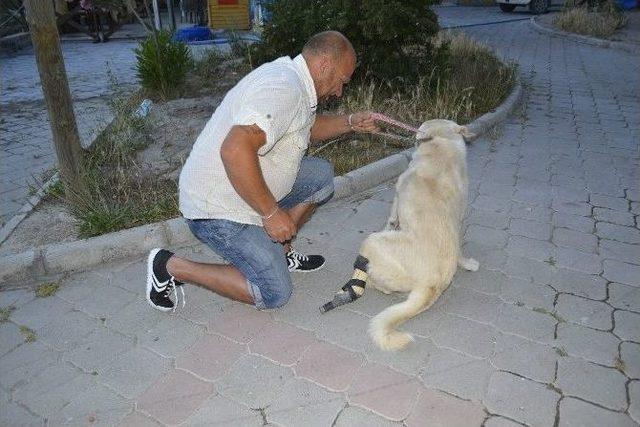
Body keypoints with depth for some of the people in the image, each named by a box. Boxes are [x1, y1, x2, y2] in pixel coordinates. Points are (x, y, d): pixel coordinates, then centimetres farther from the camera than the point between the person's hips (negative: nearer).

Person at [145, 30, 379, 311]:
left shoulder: (289, 75, 9)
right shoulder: (283, 88, -24)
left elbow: (308, 127, 27)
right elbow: (235, 150, -37)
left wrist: (350, 123, 11)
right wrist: (272, 212, -28)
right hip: (218, 209, -10)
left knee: (322, 175, 9)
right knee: (274, 294, -6)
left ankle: (280, 251, 16)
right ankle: (171, 268, 2)